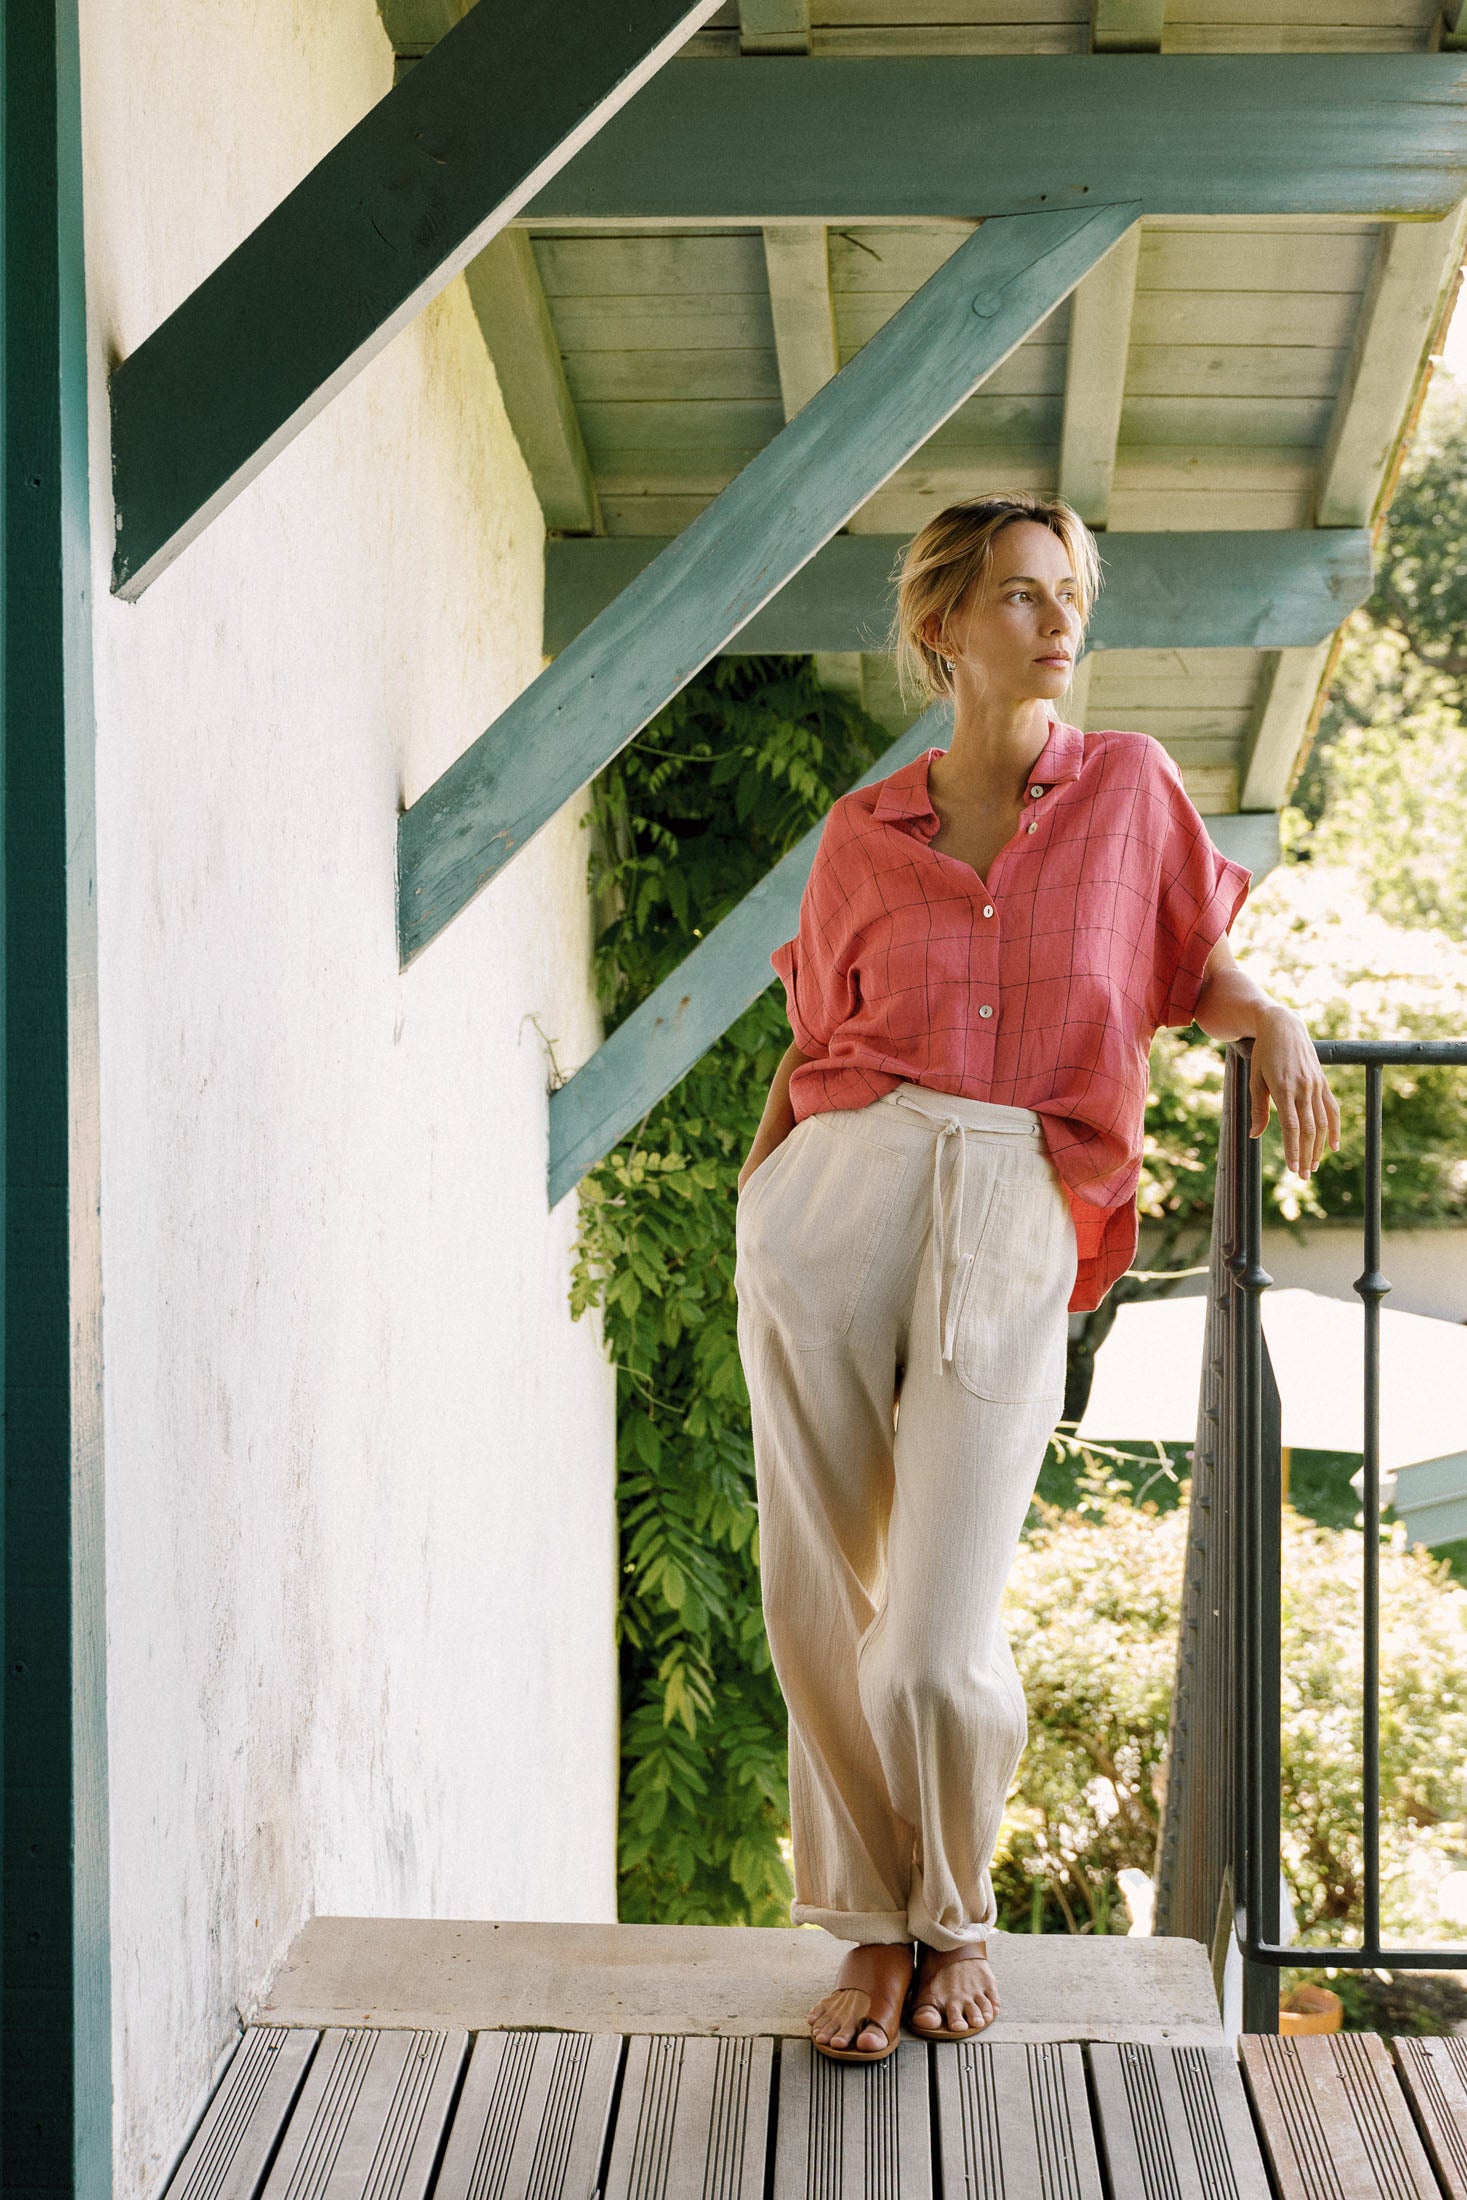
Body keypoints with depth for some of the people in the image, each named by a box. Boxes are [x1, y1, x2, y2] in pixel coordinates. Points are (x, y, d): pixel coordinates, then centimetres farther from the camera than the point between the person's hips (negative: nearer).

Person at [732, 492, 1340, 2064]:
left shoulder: (1132, 788, 11)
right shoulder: (864, 833, 12)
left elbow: (1198, 961, 22)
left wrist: (1276, 1024, 2)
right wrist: (752, 1197, 6)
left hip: (1013, 1222, -2)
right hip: (836, 1196, 2)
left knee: (939, 1649, -8)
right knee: (820, 1608, 3)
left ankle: (954, 1918, 21)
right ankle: (870, 1929, 22)